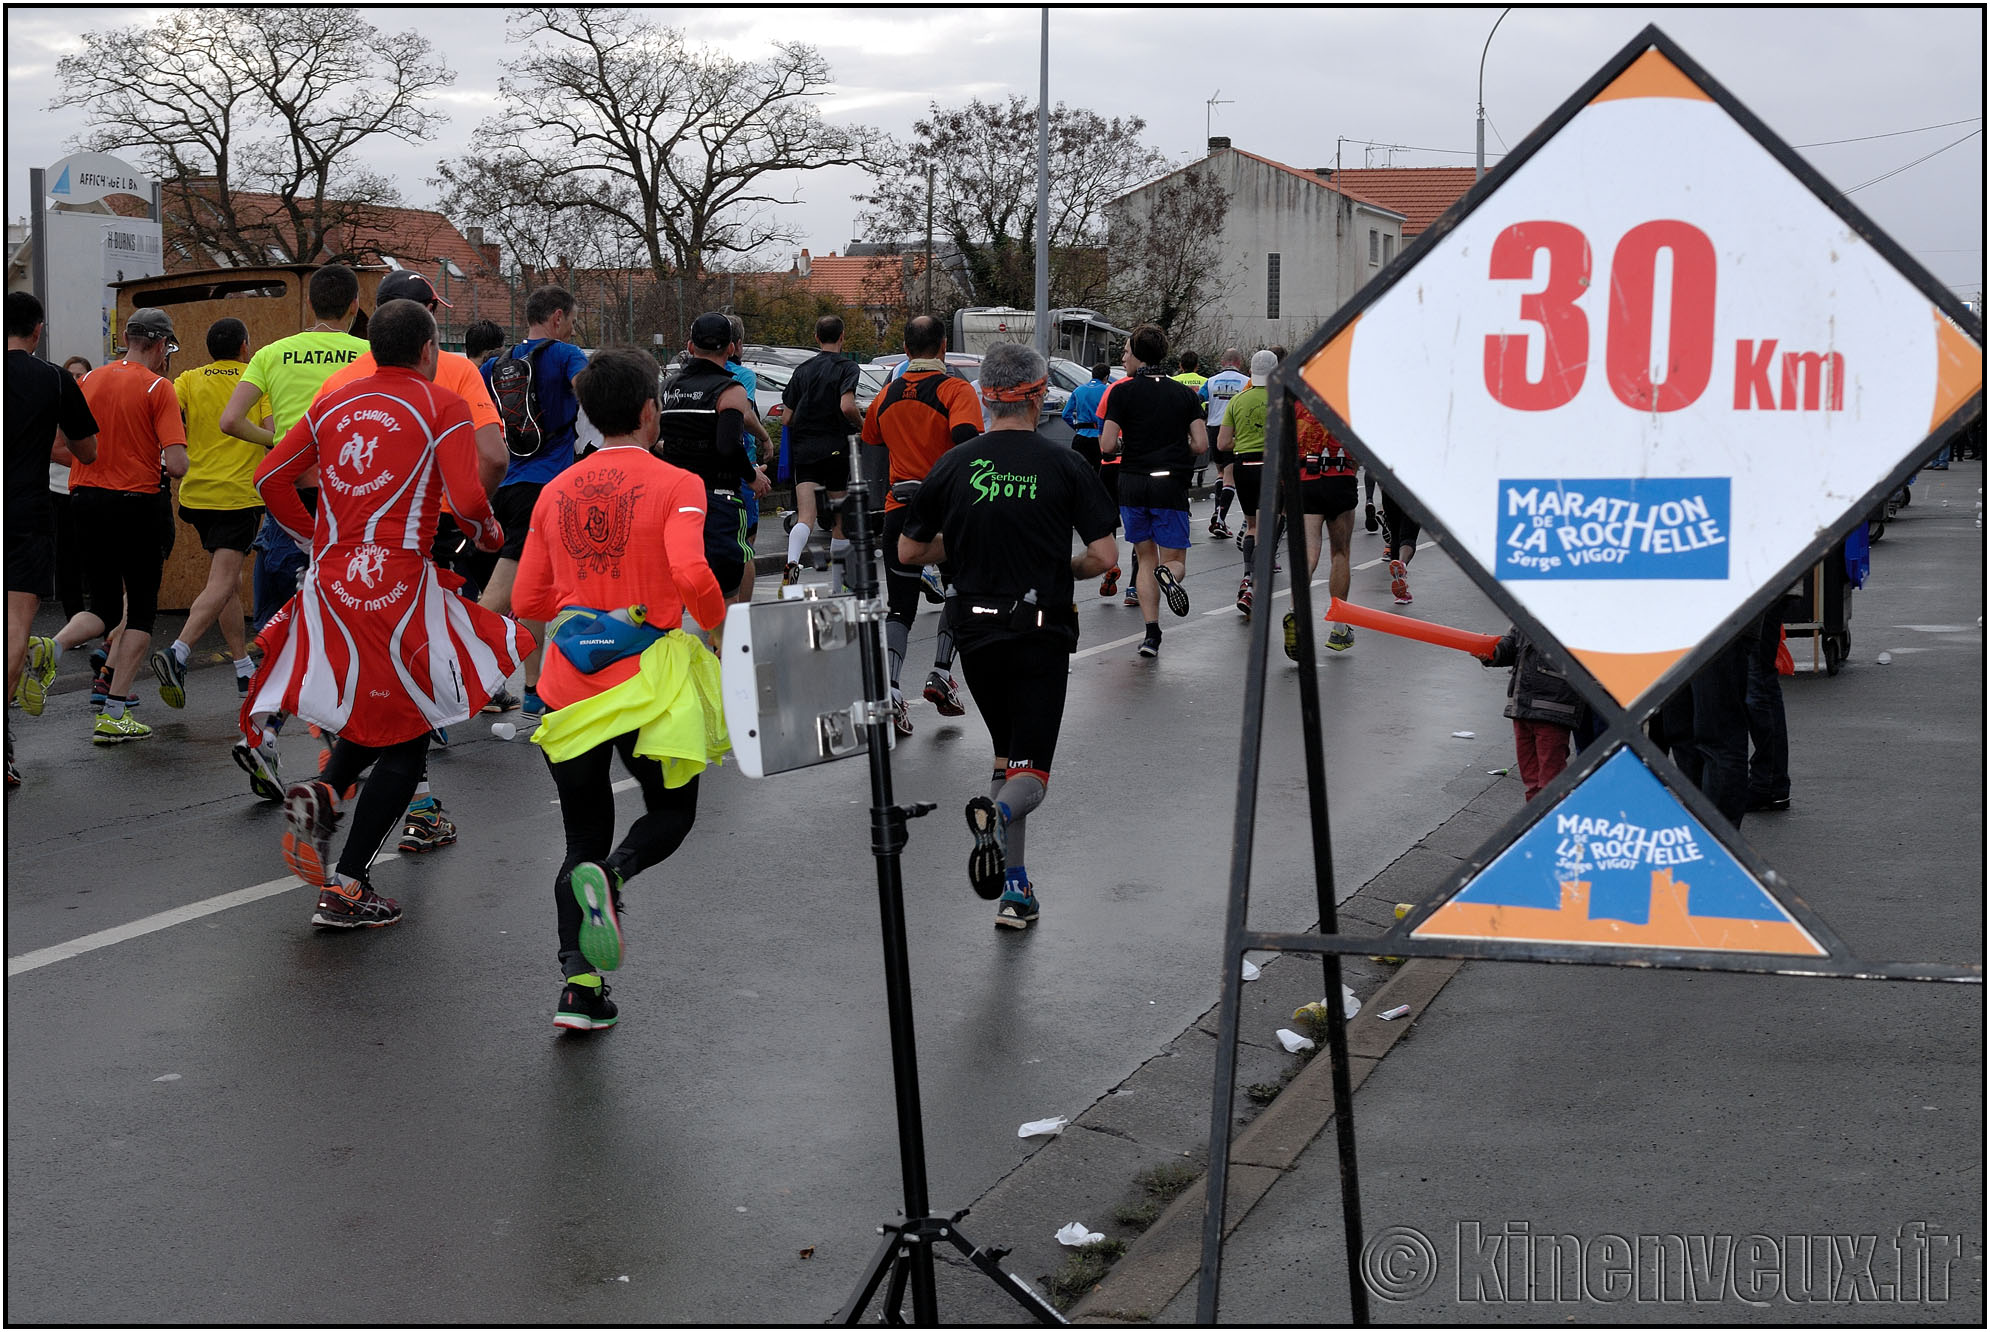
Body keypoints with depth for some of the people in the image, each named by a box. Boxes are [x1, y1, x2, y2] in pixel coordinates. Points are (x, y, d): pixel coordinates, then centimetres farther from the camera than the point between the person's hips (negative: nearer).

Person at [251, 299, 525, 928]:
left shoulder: (334, 402, 13)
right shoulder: (441, 404, -2)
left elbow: (271, 477, 11)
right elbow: (467, 499, -13)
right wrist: (489, 534, 8)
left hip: (332, 580, 6)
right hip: (399, 582, -5)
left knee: (374, 712, 26)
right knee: (406, 737, 7)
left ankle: (322, 795, -3)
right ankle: (345, 889, 4)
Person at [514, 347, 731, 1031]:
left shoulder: (556, 490, 9)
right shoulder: (676, 484, -6)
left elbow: (529, 601, 11)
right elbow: (691, 574, -22)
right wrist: (718, 629, -4)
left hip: (572, 684, 4)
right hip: (648, 679, -4)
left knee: (584, 837, 15)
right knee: (672, 810, 19)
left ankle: (577, 986, 3)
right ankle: (611, 875, -13)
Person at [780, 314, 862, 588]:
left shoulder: (802, 369, 11)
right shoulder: (846, 367, -4)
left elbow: (787, 419, 10)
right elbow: (847, 407, -20)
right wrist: (862, 425, -1)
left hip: (803, 451, 3)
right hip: (835, 449, -3)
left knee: (805, 516, -6)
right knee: (840, 517, 11)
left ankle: (792, 564, -30)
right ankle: (841, 573, 20)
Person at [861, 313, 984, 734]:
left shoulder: (887, 395, 9)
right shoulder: (956, 389, -7)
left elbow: (868, 443, 21)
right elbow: (966, 440, -23)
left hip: (898, 510, 3)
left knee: (900, 606, 7)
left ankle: (889, 687, -10)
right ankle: (941, 673, 9)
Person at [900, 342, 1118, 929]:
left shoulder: (953, 466, 0)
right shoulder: (1064, 466, -6)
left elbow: (908, 551, 7)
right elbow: (1104, 555, -9)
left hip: (976, 632, 3)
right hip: (1043, 633, -3)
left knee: (1007, 756, 19)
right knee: (1030, 772, 2)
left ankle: (1014, 890, 15)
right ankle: (999, 814, -33)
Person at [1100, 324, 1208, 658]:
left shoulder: (1123, 392, -3)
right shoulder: (1185, 394, 5)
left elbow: (1107, 445, -10)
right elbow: (1201, 445, -2)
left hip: (1133, 483, 0)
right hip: (1171, 485, 0)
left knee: (1146, 559, 13)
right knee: (1175, 562, 9)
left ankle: (1152, 633, 3)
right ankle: (1169, 574, -28)